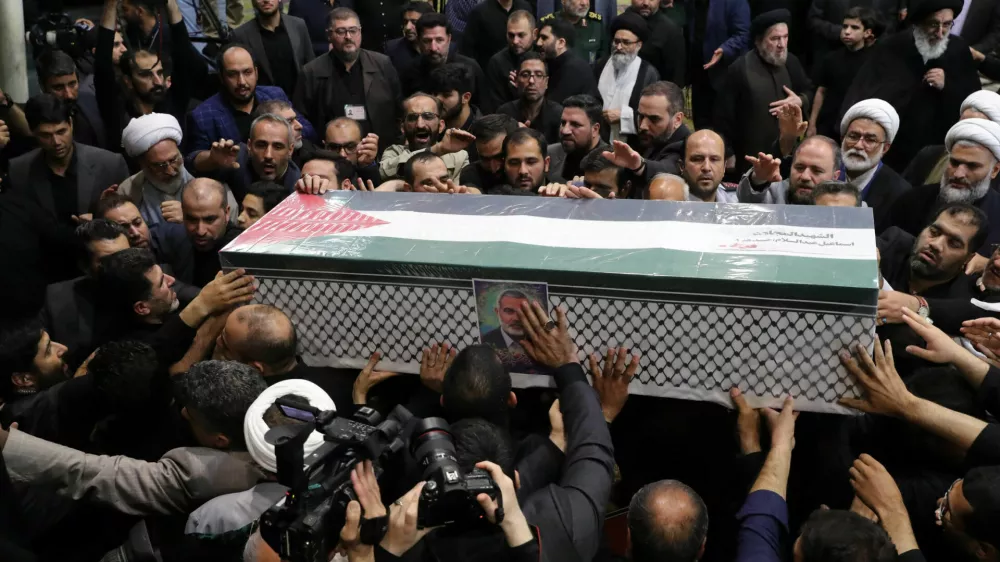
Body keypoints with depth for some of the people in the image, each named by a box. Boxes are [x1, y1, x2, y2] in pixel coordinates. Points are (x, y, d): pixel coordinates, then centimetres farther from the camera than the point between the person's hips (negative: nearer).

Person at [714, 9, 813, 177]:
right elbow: (724, 117, -10)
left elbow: (809, 91, 18)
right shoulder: (739, 69, -14)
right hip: (752, 157, -5)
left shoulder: (791, 62, 2)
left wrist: (800, 101, -6)